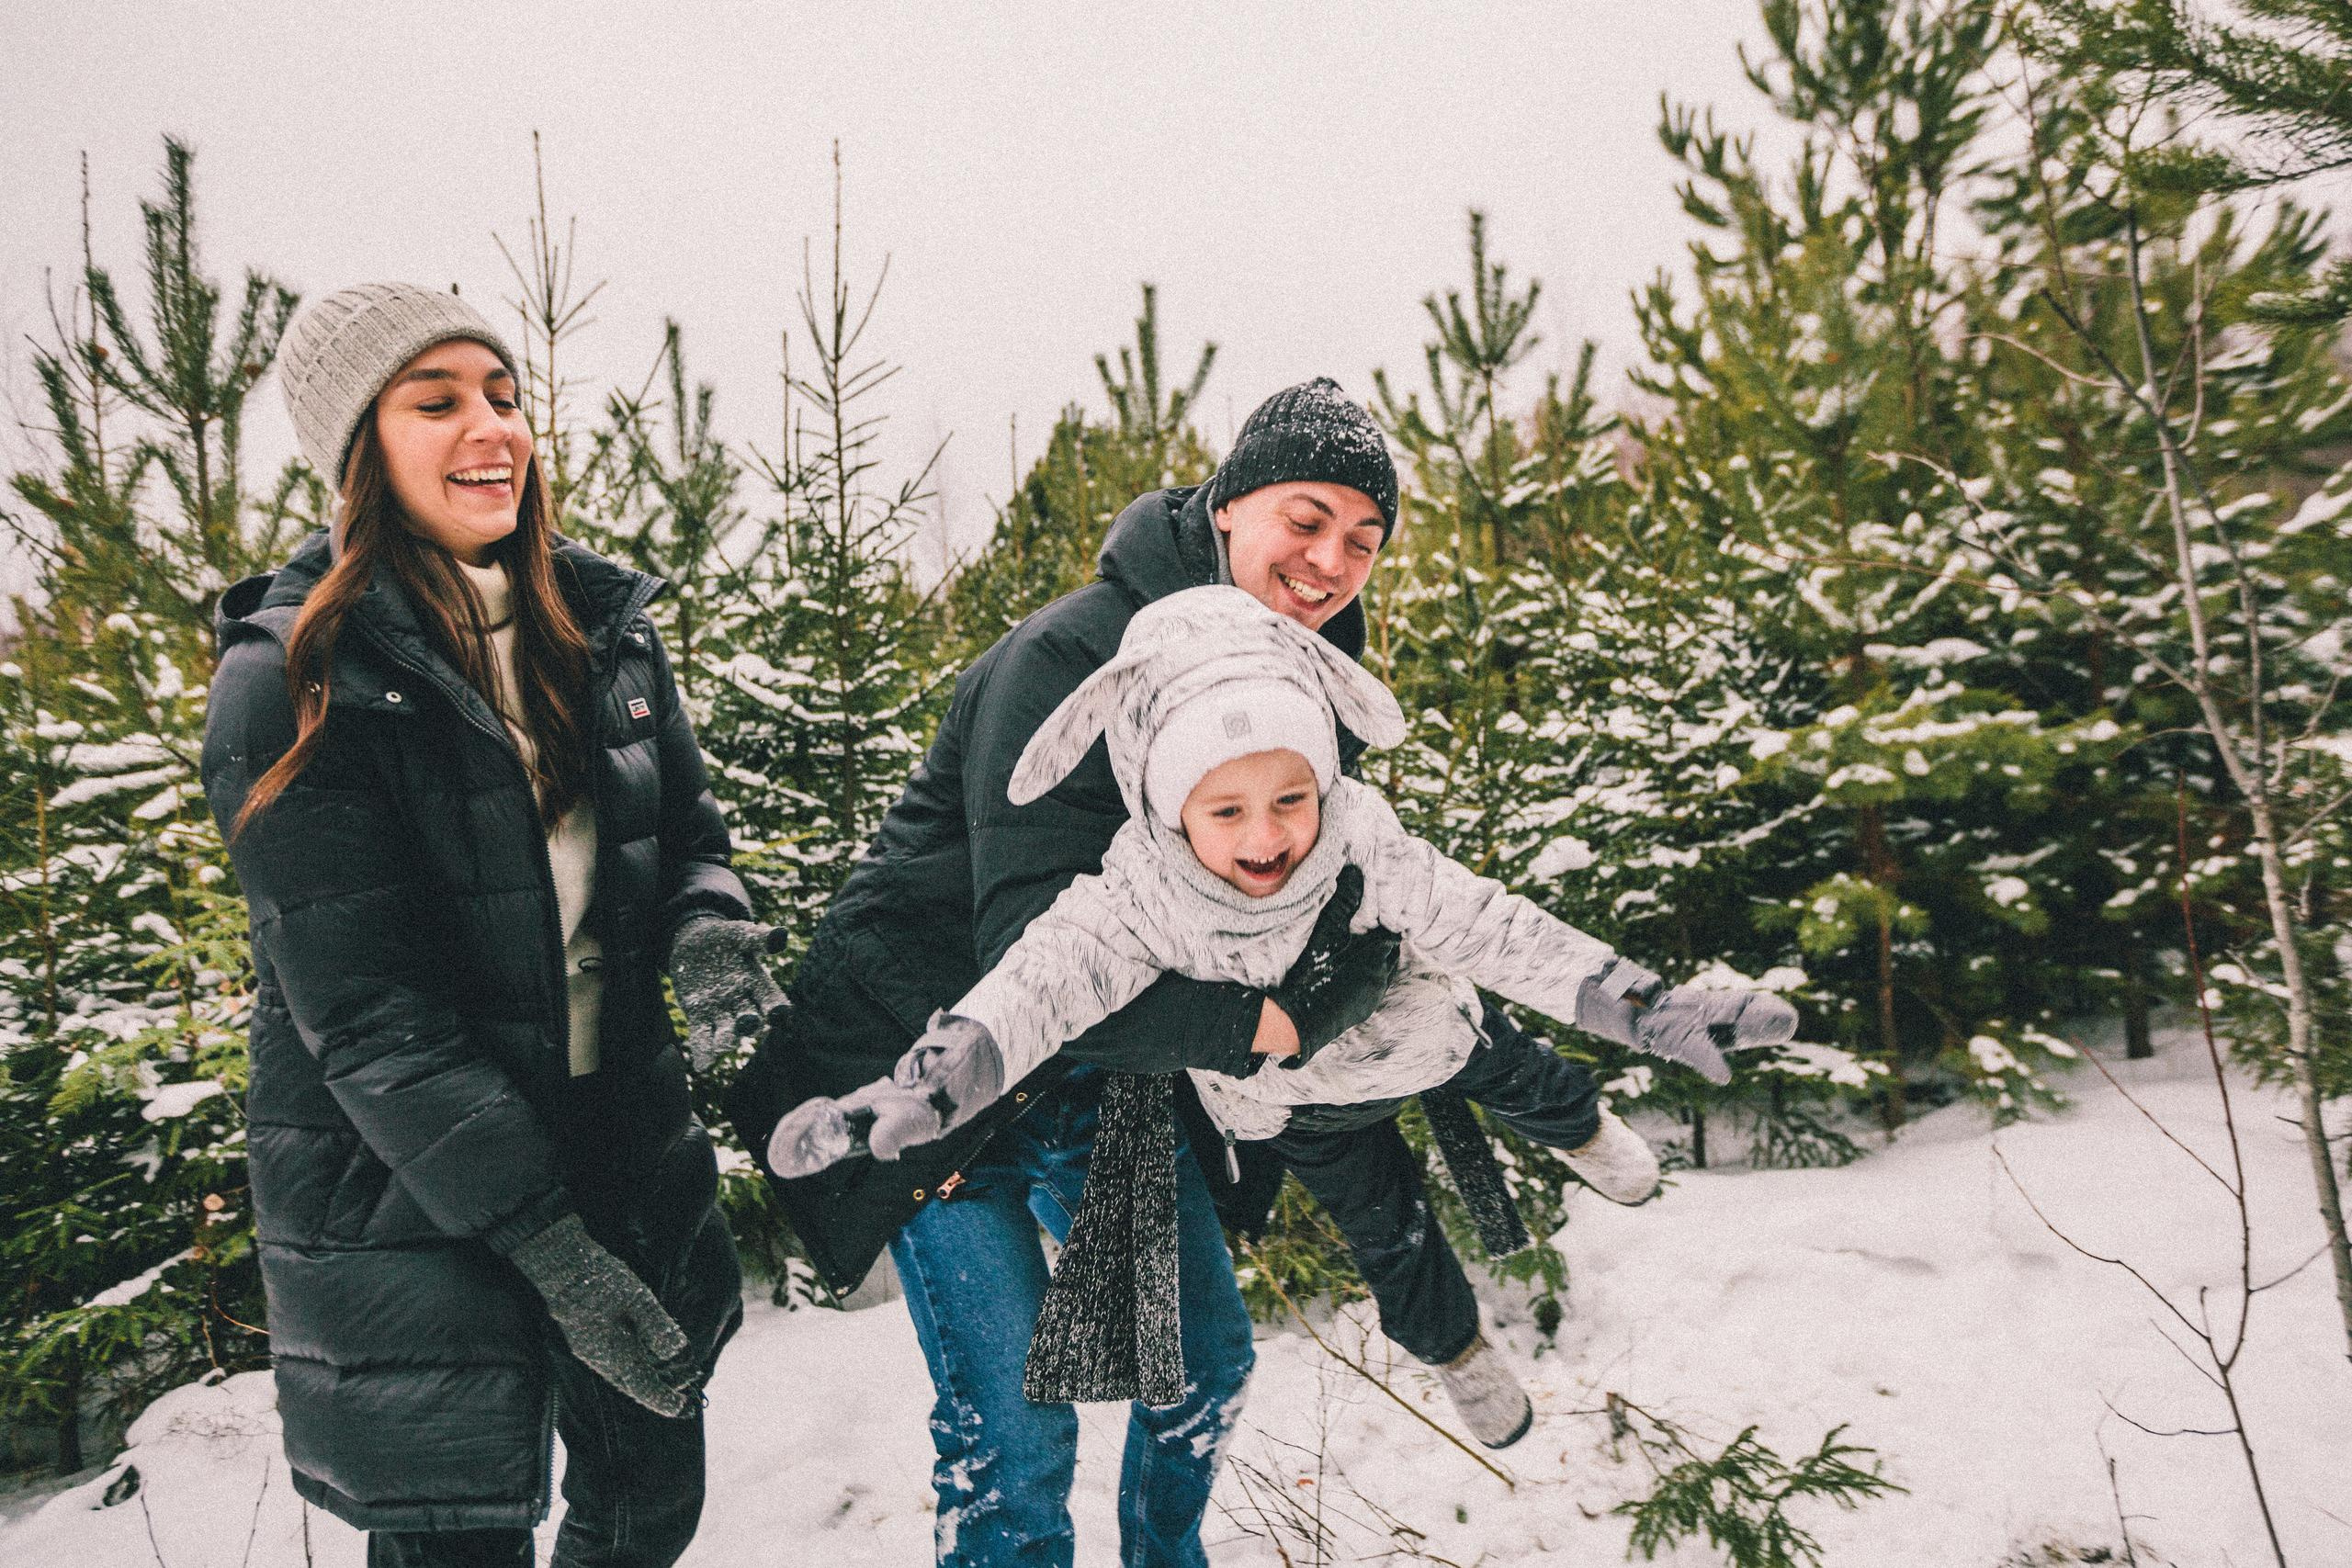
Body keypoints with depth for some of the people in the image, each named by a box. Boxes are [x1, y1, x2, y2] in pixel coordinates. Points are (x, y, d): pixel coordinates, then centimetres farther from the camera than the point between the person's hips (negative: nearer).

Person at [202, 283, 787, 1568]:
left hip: (623, 1141, 6)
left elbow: (687, 835, 12)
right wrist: (550, 1248, -23)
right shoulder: (289, 684, -15)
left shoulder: (597, 622, 2)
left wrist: (708, 929, -13)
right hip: (403, 1199, -5)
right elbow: (364, 1015, -19)